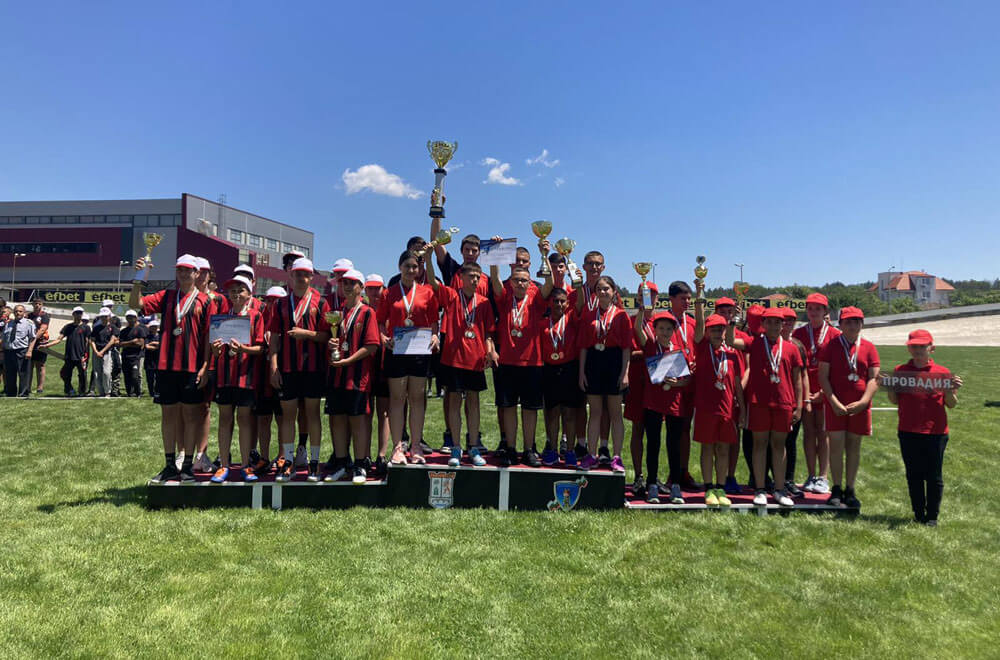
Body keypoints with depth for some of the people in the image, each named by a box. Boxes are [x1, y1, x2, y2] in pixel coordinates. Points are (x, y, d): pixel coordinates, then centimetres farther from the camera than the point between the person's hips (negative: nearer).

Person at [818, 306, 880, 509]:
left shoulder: (869, 348, 6)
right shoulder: (831, 346, 1)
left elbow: (874, 378, 2)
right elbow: (823, 376, -3)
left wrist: (863, 401, -11)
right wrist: (834, 402, -12)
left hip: (860, 406, 2)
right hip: (836, 405, -2)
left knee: (854, 446, 8)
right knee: (837, 444, -4)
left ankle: (850, 491, 17)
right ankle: (836, 490, 7)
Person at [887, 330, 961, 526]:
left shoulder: (942, 373, -1)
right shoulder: (900, 371, 3)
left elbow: (951, 405, 4)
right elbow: (894, 400, 9)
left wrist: (951, 391, -15)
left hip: (935, 431, -1)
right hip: (908, 432, 2)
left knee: (934, 476, 7)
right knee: (913, 475, 11)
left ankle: (932, 516, 21)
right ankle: (919, 514, 23)